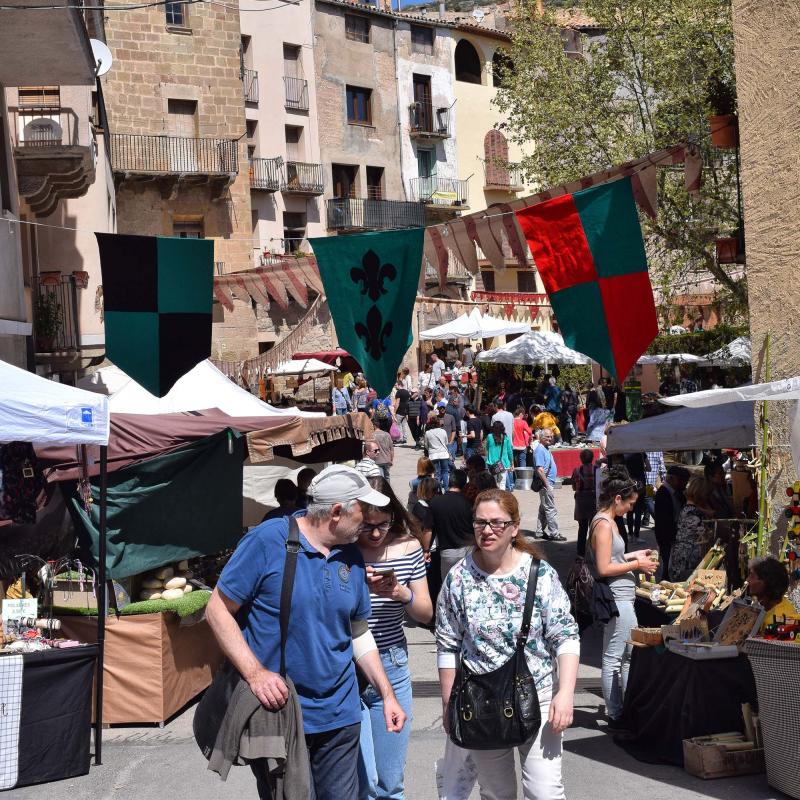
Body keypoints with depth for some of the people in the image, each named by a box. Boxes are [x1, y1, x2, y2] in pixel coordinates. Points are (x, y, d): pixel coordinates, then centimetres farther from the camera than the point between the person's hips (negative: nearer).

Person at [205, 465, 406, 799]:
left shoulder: (352, 557, 5)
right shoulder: (267, 541, -14)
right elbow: (218, 609, -11)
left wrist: (387, 694, 11)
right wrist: (255, 673, -21)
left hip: (339, 718, 5)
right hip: (276, 711, -5)